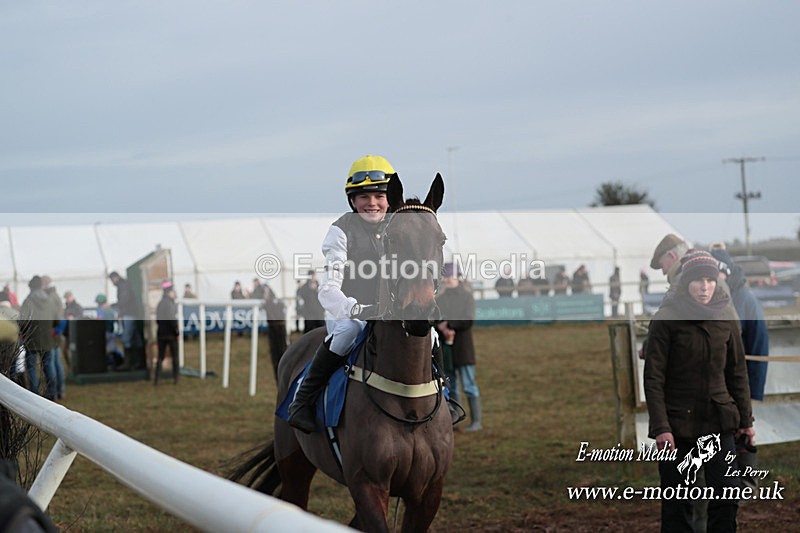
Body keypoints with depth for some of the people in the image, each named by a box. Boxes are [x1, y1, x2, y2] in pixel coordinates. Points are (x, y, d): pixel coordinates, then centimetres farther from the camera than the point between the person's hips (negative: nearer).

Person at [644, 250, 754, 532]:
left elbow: (737, 371, 12)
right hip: (678, 422, -3)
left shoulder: (725, 315, 4)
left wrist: (746, 419, 9)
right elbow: (653, 378, -8)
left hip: (720, 422, 3)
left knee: (727, 499, 0)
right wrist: (660, 427, -15)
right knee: (677, 506, 4)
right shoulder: (666, 318, -7)